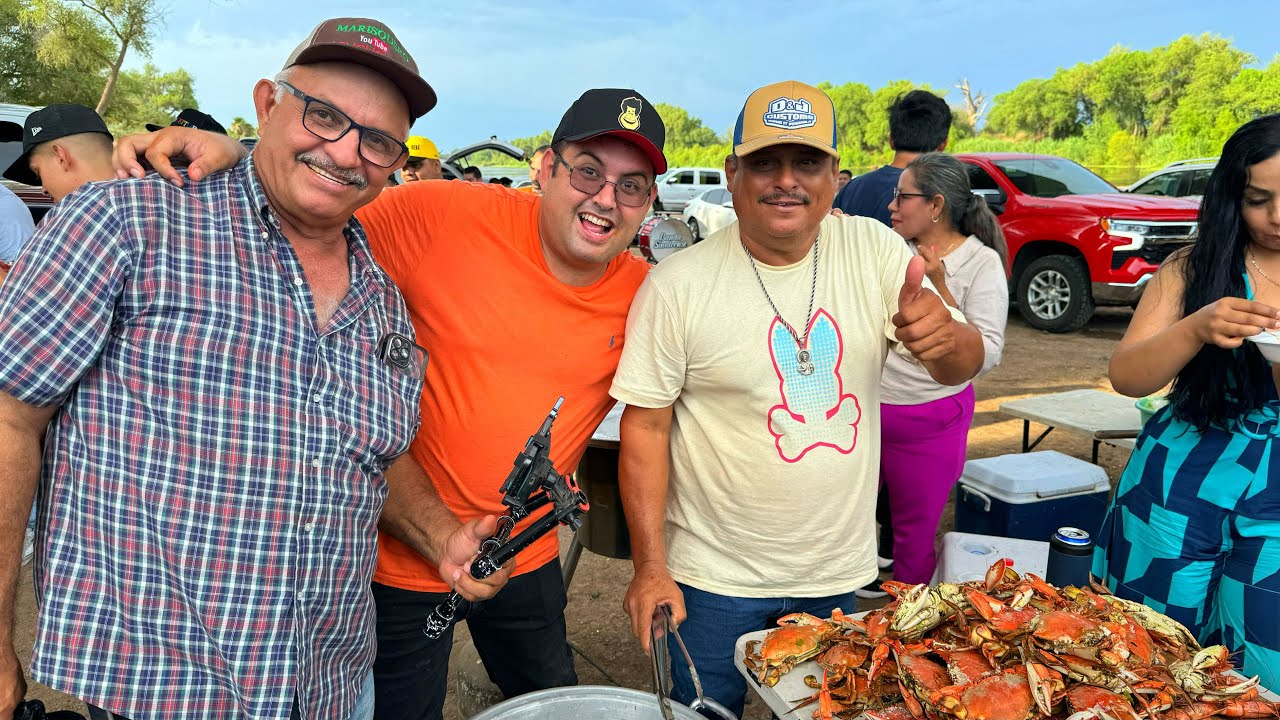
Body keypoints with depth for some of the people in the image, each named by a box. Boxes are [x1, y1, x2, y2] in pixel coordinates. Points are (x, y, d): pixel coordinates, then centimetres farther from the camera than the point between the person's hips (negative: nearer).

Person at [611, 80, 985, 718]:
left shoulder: (874, 250, -6)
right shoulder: (677, 285, -14)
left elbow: (961, 369, -6)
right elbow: (646, 428, -10)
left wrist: (944, 338, -30)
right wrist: (650, 567, -12)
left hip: (841, 571, 3)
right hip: (717, 576, -3)